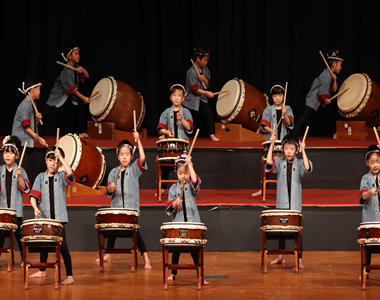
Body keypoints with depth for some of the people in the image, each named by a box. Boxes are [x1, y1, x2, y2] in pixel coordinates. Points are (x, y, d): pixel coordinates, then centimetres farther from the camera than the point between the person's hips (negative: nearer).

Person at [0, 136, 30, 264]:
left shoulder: (20, 171, -2)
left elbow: (25, 188, -9)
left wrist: (19, 176, -21)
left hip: (16, 208, -2)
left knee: (19, 233, 2)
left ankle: (24, 259, 11)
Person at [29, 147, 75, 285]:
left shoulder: (61, 177, 0)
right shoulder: (41, 177, 7)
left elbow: (69, 172, -24)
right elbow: (33, 195, -1)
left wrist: (60, 156, -19)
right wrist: (35, 208, -19)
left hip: (59, 217, -4)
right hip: (44, 216, 4)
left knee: (62, 245, -9)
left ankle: (69, 275, -7)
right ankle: (42, 271, 34)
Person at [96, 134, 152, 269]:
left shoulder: (134, 169, 0)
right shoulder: (113, 172, 7)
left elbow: (142, 158, -18)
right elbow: (109, 191, 4)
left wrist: (138, 140, -21)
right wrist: (111, 188, -20)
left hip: (132, 207, -4)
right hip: (116, 206, 4)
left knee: (135, 230, -13)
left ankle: (146, 258, -12)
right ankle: (108, 254, 35)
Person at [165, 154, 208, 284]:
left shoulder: (191, 186, 2)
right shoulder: (174, 188, 5)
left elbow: (195, 181, -23)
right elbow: (169, 207, 0)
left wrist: (189, 164, -21)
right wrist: (175, 203, -22)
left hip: (192, 222, -2)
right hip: (178, 223, 2)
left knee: (195, 250, -2)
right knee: (176, 249, 12)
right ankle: (173, 273, 28)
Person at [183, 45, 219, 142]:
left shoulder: (205, 69, 2)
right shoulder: (192, 72, -20)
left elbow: (207, 84, 7)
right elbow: (195, 89, -20)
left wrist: (204, 78, -14)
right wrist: (207, 93, -21)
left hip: (202, 99, 5)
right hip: (192, 100, -5)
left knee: (209, 114, -12)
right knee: (195, 119, 1)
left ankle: (212, 135, -8)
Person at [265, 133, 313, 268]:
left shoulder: (299, 164, -3)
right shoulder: (279, 162, 1)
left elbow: (307, 168, -25)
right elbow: (269, 162, -19)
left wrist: (303, 151, -22)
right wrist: (272, 145, -20)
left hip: (295, 204, -2)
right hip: (282, 203, 2)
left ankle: (299, 260, 2)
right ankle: (281, 257, 28)